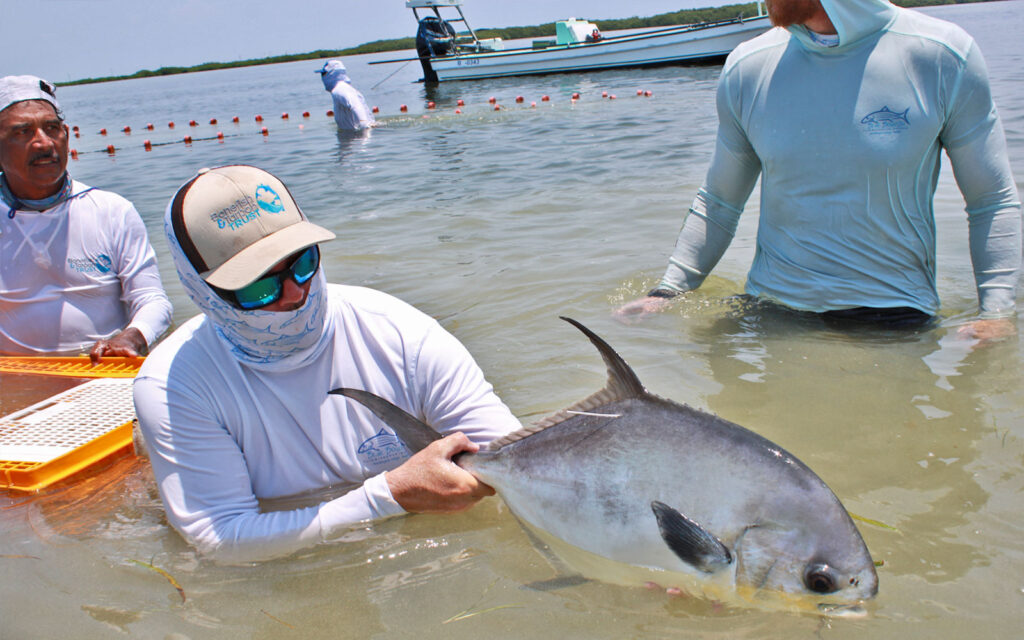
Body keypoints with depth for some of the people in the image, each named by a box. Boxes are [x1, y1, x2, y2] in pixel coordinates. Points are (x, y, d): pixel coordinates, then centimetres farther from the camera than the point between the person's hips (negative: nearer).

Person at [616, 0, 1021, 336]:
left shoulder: (944, 55, -6)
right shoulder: (746, 68, 2)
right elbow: (719, 203, 13)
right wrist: (667, 292, 3)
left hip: (894, 318, -2)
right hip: (772, 313, 3)